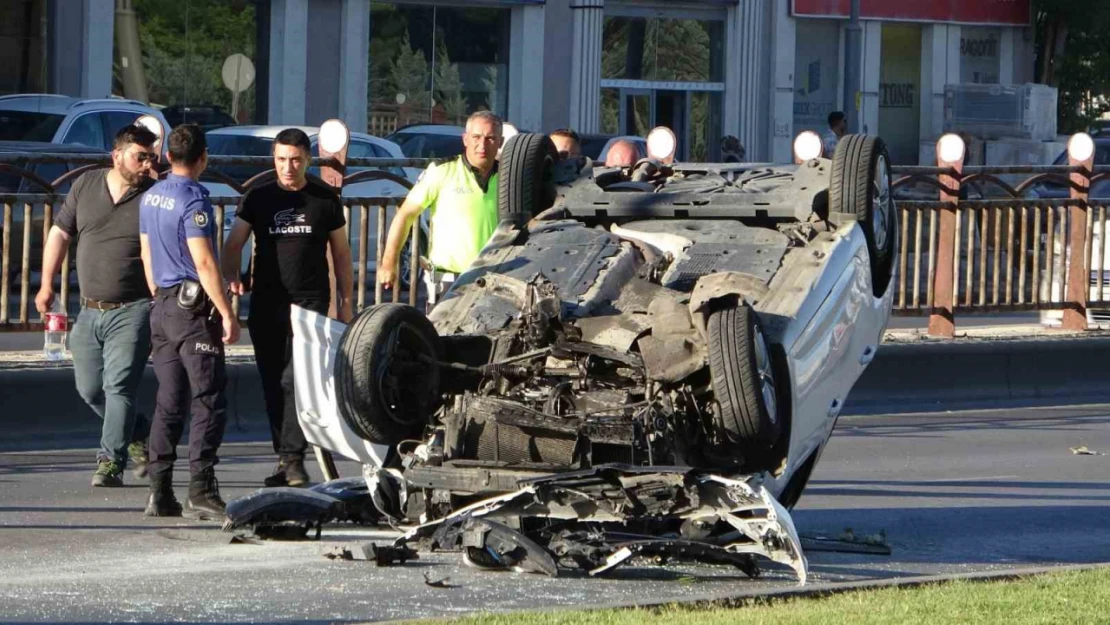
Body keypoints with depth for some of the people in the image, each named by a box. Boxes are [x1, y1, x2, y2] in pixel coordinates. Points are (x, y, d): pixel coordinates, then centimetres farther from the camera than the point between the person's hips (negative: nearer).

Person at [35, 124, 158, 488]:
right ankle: (140, 437, 30)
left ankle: (110, 462, -9)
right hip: (90, 311, 5)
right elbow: (60, 233, 15)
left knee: (119, 386, -13)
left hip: (132, 311, -5)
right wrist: (47, 285, 14)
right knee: (90, 390, 10)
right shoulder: (85, 186, 5)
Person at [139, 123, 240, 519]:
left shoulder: (151, 198, 11)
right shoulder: (193, 200, -14)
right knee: (208, 401, -6)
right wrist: (227, 314, -15)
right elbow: (204, 263, -18)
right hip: (194, 307, -8)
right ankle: (201, 491, -12)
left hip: (162, 308, 8)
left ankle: (160, 493, 7)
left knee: (168, 401, 9)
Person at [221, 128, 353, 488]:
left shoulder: (325, 200, 6)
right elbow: (234, 245, 4)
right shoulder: (259, 199, 8)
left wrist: (346, 303, 10)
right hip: (266, 303, 2)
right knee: (273, 384, 5)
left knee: (297, 380, -13)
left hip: (311, 301, -2)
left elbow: (341, 253, 13)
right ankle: (285, 458, 13)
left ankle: (292, 456, -15)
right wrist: (231, 279, -17)